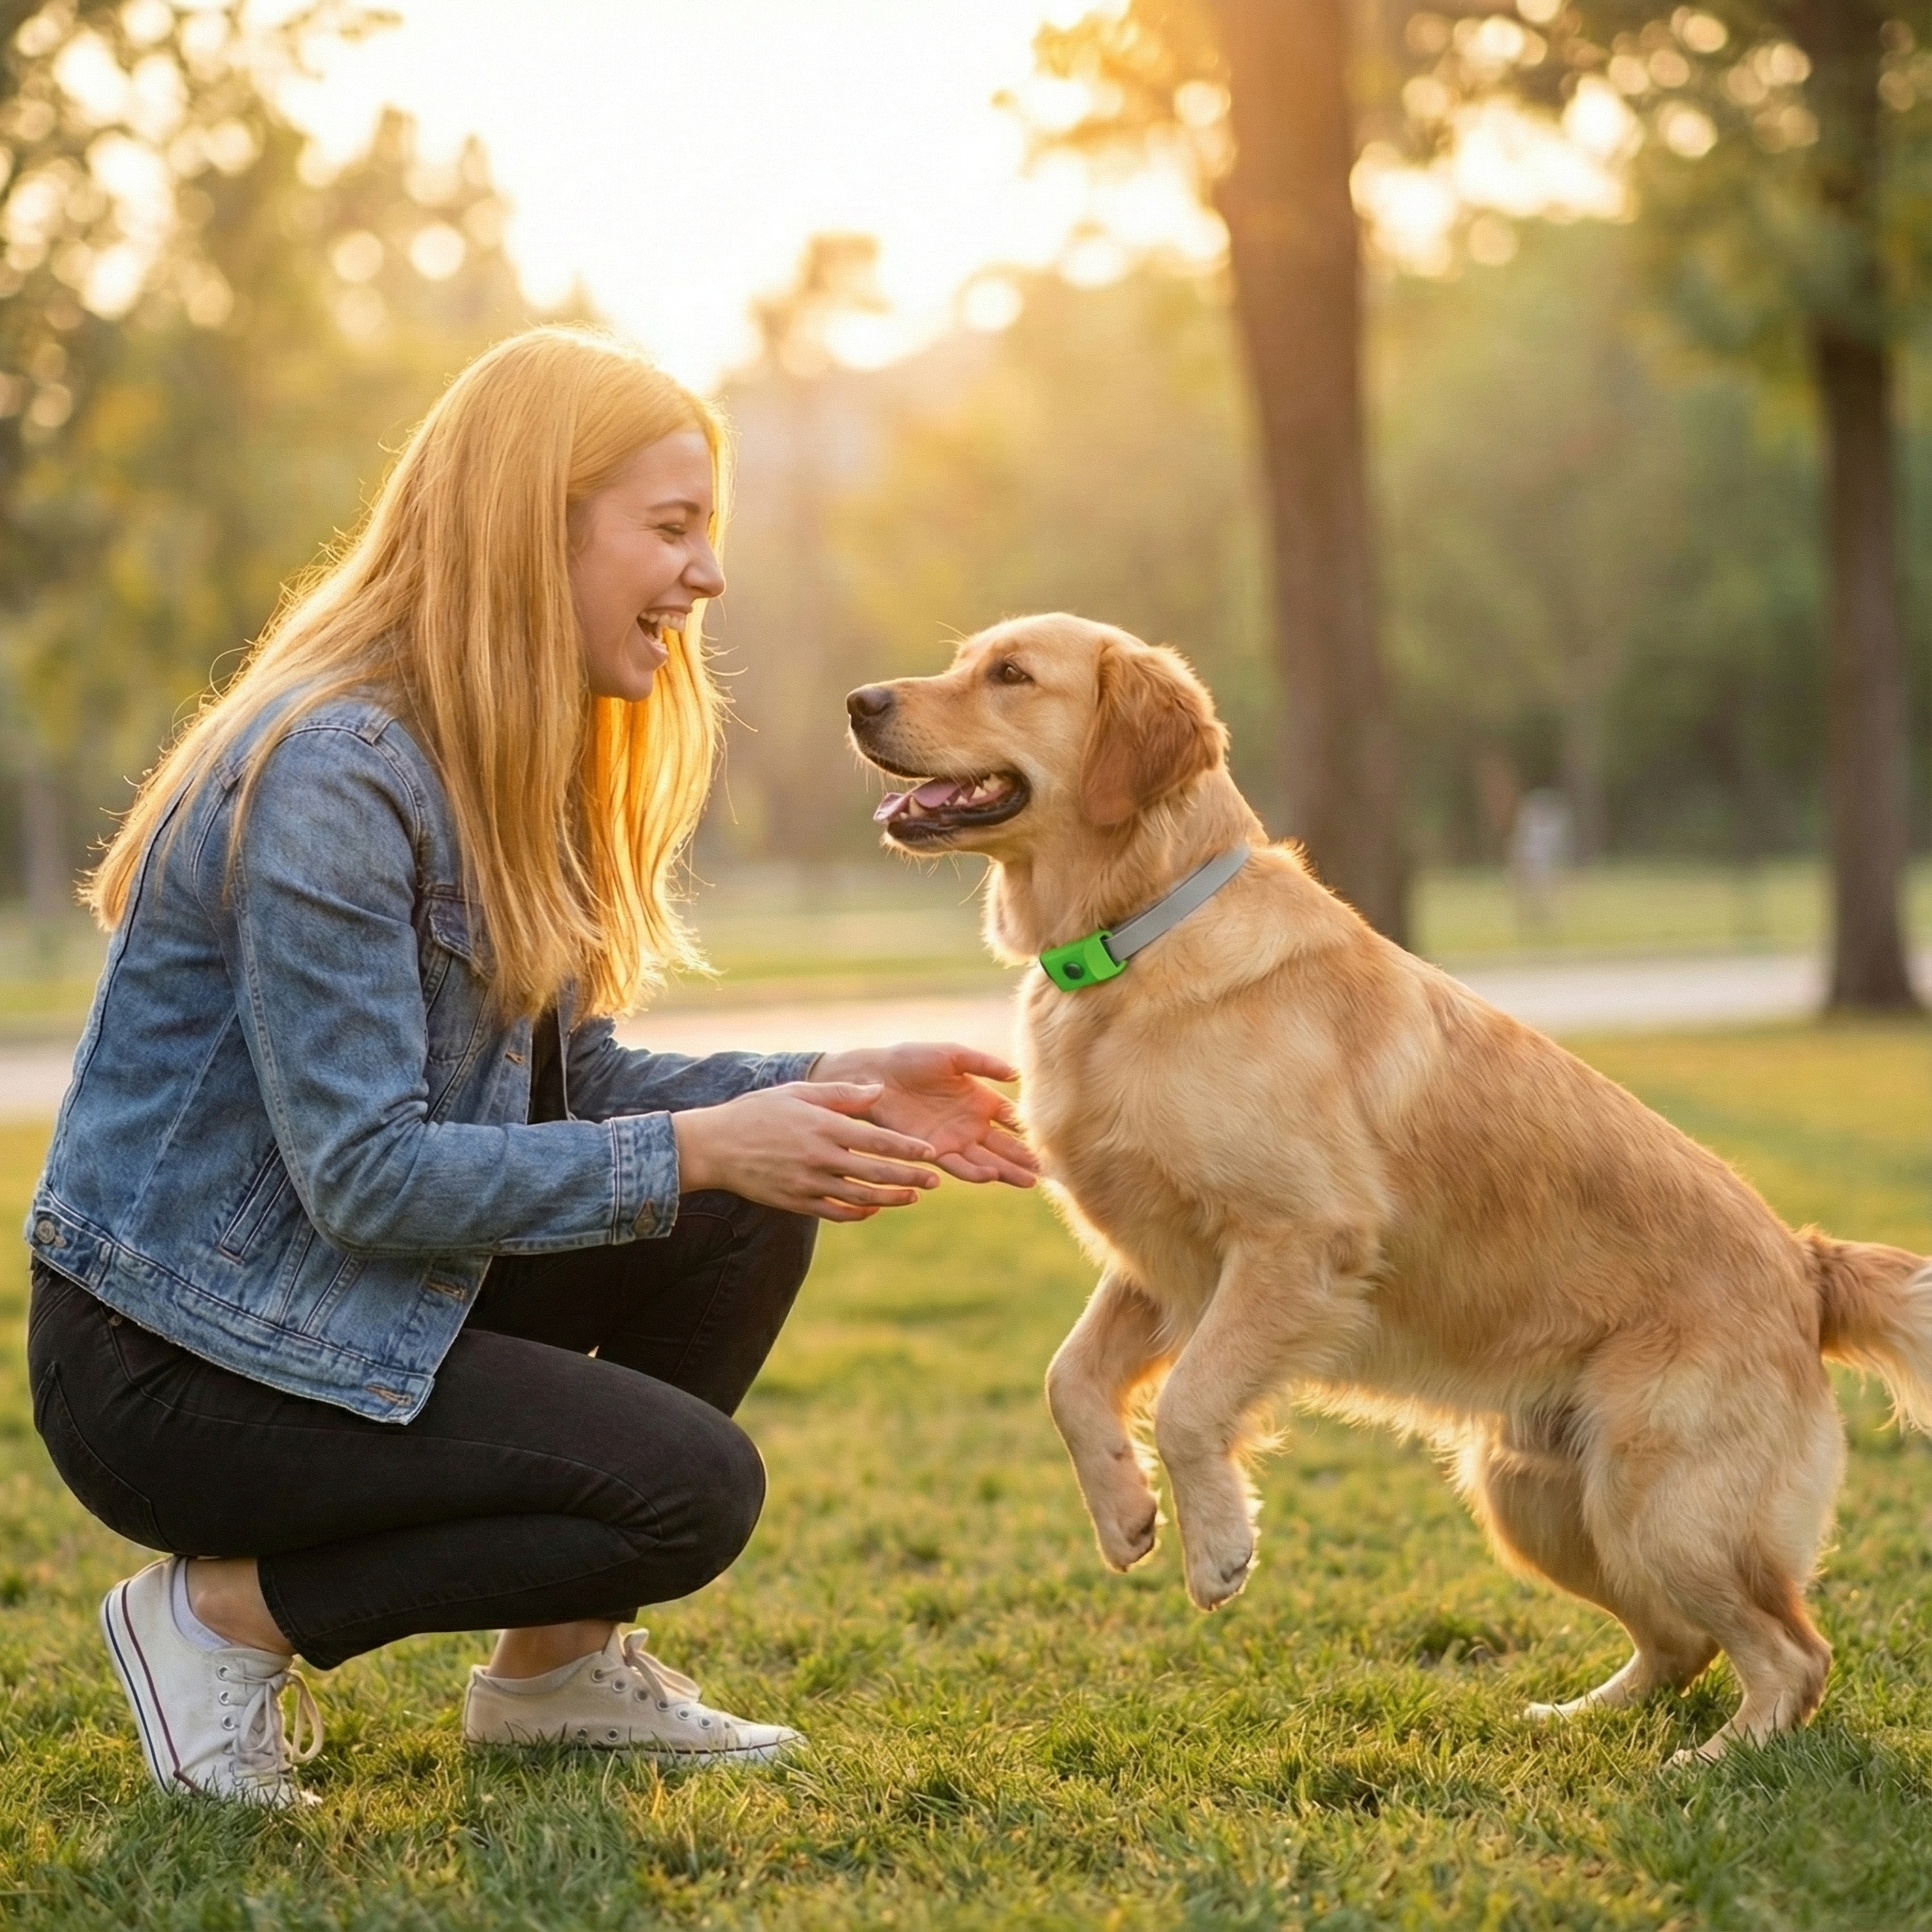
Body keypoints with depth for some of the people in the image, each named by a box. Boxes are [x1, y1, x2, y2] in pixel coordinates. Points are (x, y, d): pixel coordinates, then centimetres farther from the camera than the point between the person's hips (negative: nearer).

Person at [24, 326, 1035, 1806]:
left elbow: (578, 1082, 7)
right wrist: (699, 1150, -25)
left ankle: (559, 1665, 10)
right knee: (692, 1490, -17)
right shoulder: (328, 776, -24)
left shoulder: (506, 769, 7)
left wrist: (834, 1086, -6)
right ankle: (227, 1611, -2)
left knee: (752, 1214, -1)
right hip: (175, 1361, -9)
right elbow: (367, 1177, -26)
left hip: (348, 1293, 9)